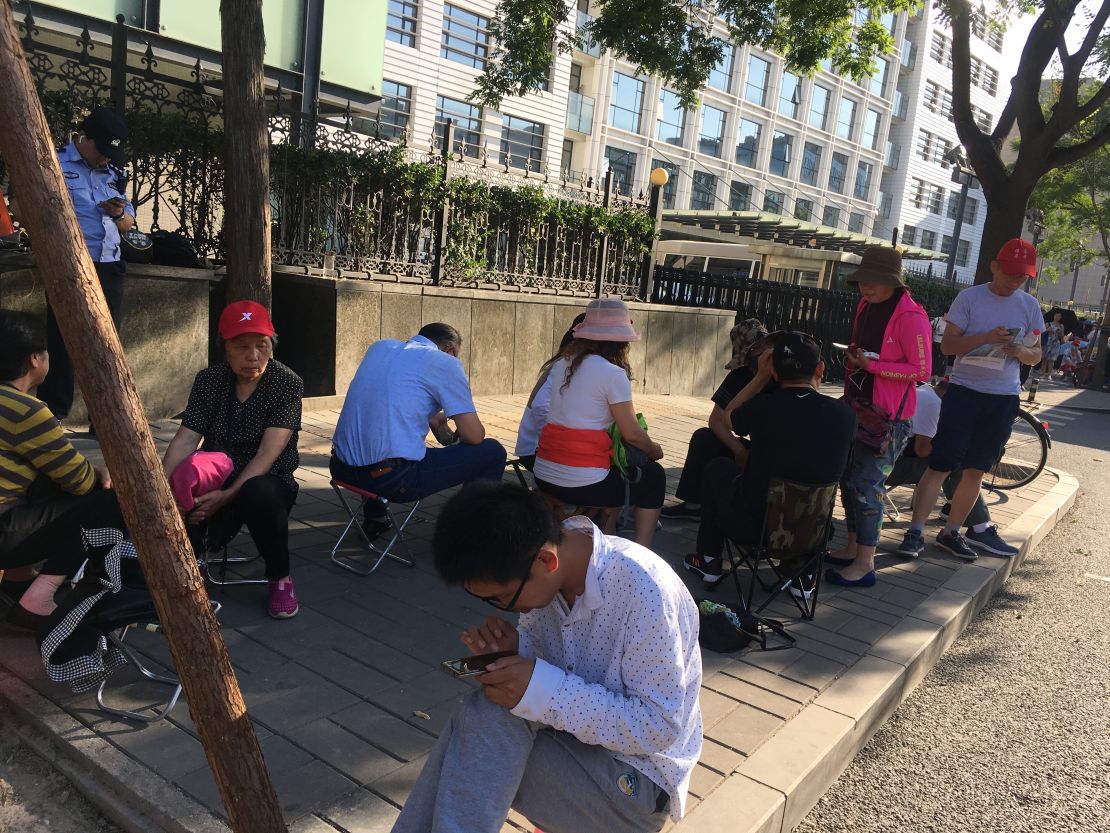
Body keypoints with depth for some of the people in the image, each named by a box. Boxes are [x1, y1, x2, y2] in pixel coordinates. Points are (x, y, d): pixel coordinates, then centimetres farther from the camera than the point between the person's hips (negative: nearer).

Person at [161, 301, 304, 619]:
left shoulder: (287, 384, -12)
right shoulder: (208, 380, 1)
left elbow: (267, 453, -20)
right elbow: (185, 441, -6)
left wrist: (228, 495, -32)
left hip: (268, 482, -3)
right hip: (214, 484, 3)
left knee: (258, 493, -39)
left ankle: (280, 579, -12)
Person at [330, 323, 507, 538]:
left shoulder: (380, 347, 15)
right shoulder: (445, 363, -3)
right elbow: (474, 436, -4)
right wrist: (453, 437, 17)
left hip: (340, 469, 8)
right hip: (392, 478, -7)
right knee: (492, 452, 5)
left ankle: (373, 519, 44)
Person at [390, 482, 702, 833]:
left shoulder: (643, 591, -30)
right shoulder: (544, 573, -9)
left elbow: (660, 728, -25)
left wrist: (542, 689, -33)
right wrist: (511, 647, -16)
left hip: (638, 782, -7)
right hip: (577, 739, 7)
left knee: (488, 714, -26)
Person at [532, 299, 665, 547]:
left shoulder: (561, 365, 9)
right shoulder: (613, 373, -11)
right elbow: (632, 434, -7)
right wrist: (654, 450, 13)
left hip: (544, 475, 7)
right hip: (581, 483, -7)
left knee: (613, 465, 34)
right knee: (654, 475, 18)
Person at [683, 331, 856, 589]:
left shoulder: (764, 408, -21)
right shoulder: (845, 415, -14)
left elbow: (728, 416, 4)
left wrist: (761, 377, 4)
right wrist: (815, 388, 13)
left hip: (751, 526, -3)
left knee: (718, 467, 24)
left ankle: (709, 562, 31)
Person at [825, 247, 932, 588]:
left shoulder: (909, 316, -17)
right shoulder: (866, 305, 9)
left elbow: (922, 370, -16)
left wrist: (871, 365, -21)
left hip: (888, 415, -8)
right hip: (860, 406, 9)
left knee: (867, 483, -9)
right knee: (849, 479, 12)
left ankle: (864, 565, -2)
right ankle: (853, 548, 25)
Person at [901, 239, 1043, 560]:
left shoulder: (1030, 306, 7)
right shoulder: (970, 298, -3)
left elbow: (1036, 355, 12)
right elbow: (947, 345, -7)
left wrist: (1020, 351, -12)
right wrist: (986, 337, -22)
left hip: (1004, 398, 4)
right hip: (965, 391, -4)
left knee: (976, 470, 10)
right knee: (940, 465, -8)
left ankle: (951, 532, 21)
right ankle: (915, 531, -4)